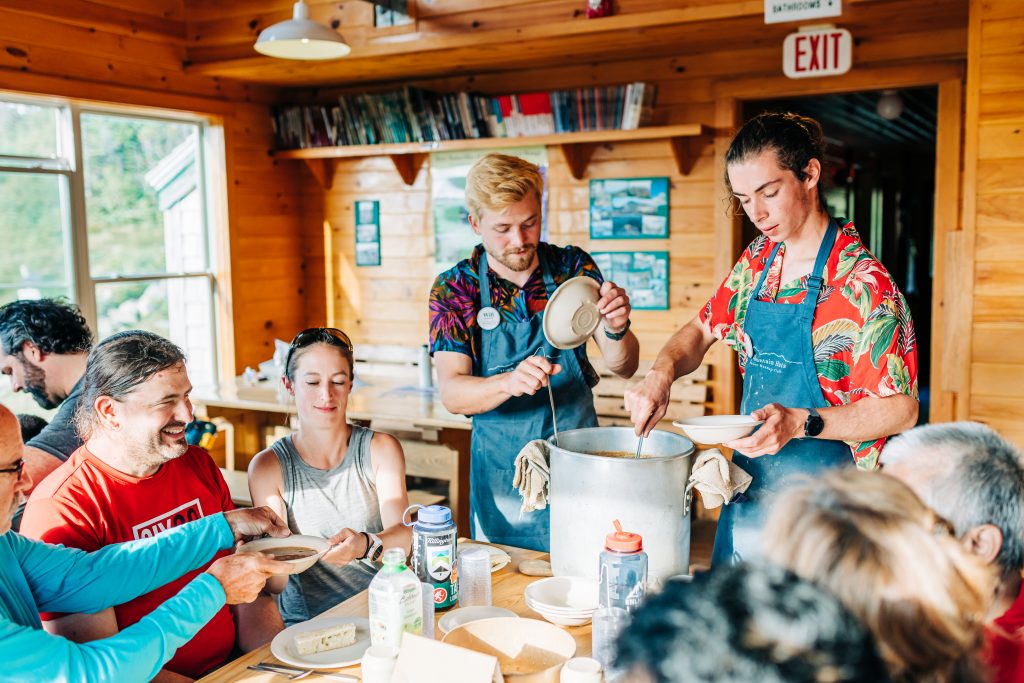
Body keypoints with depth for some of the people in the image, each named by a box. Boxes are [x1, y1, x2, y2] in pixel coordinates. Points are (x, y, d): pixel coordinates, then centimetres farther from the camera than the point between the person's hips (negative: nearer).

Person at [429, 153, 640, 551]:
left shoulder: (574, 267, -4)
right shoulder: (454, 288, -8)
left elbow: (623, 367, -5)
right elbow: (451, 393, -16)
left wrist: (616, 330, -27)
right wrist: (509, 382, -35)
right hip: (502, 473, -1)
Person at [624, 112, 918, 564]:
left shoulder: (863, 283, -18)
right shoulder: (757, 260, 3)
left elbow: (900, 409, -16)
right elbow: (702, 330, 14)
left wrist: (802, 423, -29)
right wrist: (662, 373, -6)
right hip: (749, 486, 7)